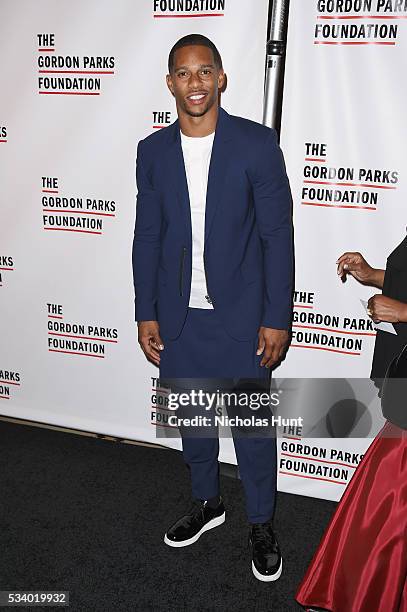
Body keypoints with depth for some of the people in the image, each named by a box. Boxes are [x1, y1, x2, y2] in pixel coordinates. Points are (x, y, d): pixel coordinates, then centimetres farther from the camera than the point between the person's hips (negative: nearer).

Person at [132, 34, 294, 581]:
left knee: (252, 424, 9)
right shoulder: (153, 151, 3)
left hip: (241, 316, -3)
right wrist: (146, 314, 3)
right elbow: (147, 238, 5)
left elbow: (278, 234, -7)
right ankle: (207, 502, 43)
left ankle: (261, 524, 32)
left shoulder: (257, 142, -7)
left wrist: (276, 318, -9)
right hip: (178, 316, 4)